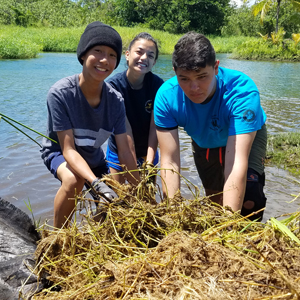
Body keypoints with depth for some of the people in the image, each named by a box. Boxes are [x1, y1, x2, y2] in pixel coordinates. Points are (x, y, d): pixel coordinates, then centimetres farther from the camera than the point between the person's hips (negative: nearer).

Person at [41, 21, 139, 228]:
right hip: (59, 152, -4)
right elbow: (68, 149, -32)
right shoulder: (60, 93, -31)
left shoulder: (115, 100, -21)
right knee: (74, 179, -36)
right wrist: (97, 184, -47)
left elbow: (124, 152, -16)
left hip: (93, 158, 4)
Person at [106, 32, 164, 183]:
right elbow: (125, 129, -24)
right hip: (119, 151, -2)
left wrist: (149, 163, -25)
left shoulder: (158, 85, -15)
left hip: (147, 152, 2)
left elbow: (154, 127, -17)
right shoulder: (113, 85, -21)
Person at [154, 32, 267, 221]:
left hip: (248, 136, -2)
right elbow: (170, 162, -35)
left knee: (248, 198, -25)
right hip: (203, 143, 3)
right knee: (215, 200, 19)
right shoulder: (166, 96, -34)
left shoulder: (243, 91, -42)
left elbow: (237, 163, -49)